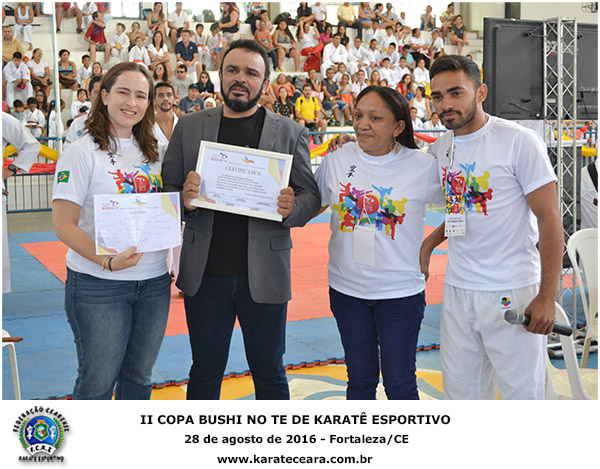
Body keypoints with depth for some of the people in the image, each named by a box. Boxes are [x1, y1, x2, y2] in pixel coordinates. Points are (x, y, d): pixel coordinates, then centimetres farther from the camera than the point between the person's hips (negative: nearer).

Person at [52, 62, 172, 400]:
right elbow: (64, 225, -13)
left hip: (154, 281, 5)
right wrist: (108, 261, -25)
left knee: (139, 375, 16)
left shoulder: (156, 152, 9)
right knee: (98, 381, 5)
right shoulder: (83, 152, -8)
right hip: (98, 285, -5)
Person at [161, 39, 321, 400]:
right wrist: (185, 200, -17)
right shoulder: (189, 127, 5)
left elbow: (311, 196, 3)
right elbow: (166, 190, 6)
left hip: (264, 276, -1)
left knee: (269, 373, 13)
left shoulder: (290, 133, 2)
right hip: (205, 275, 1)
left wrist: (292, 208, -20)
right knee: (205, 371, 15)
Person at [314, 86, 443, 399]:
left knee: (400, 384, 6)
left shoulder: (424, 167, -9)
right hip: (347, 289, 3)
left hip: (400, 292, -2)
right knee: (360, 379, 16)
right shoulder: (338, 159, 0)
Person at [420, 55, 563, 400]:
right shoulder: (440, 148, 7)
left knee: (521, 392, 4)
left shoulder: (519, 141, -10)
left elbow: (549, 218, -11)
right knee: (462, 390, 15)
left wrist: (547, 296, -15)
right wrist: (429, 243, 4)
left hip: (512, 292, -5)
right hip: (458, 288, 6)